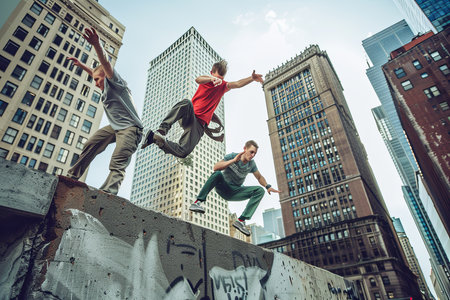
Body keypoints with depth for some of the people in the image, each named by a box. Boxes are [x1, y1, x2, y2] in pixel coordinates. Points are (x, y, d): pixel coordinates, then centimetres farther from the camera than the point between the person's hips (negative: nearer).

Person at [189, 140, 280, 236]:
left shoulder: (251, 164, 0)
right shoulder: (232, 156, -13)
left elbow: (259, 177, 12)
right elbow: (216, 167, -25)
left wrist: (268, 186, -8)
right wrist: (233, 161, -34)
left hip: (235, 192, 4)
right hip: (222, 187, -4)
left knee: (260, 191, -16)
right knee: (217, 173, -36)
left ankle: (241, 220, -25)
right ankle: (197, 202, -33)